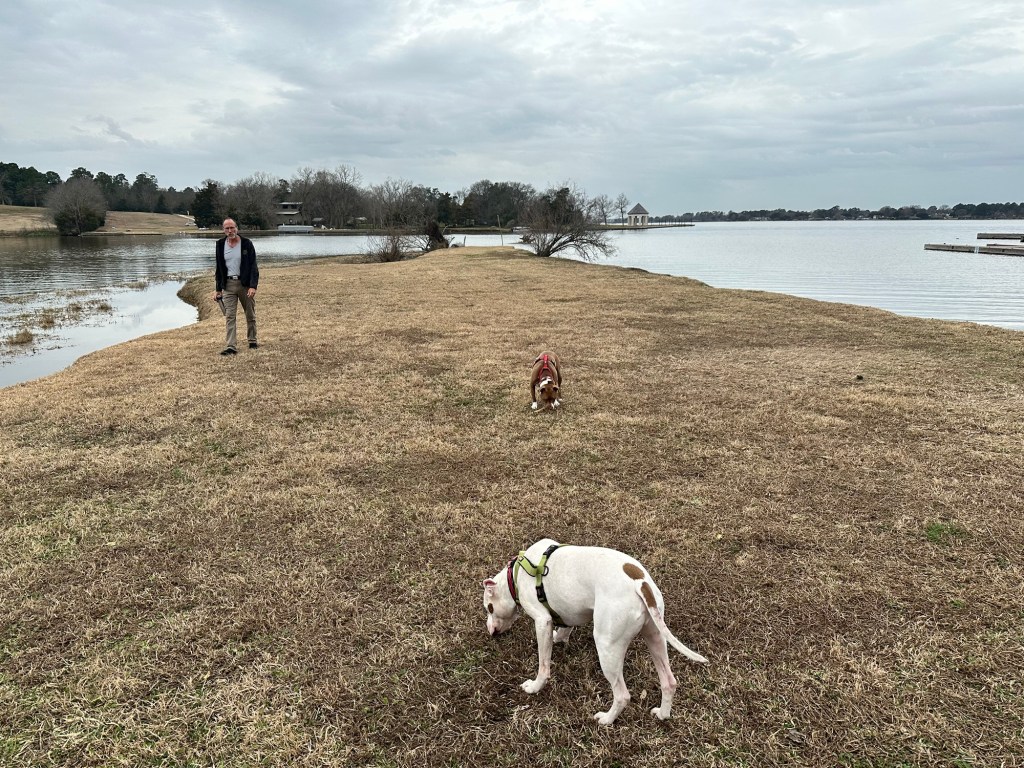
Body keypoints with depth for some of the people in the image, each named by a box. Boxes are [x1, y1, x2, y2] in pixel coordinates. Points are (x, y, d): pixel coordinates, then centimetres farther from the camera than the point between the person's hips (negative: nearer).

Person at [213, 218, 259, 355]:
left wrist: (253, 286, -19)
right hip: (228, 284, 2)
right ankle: (231, 346, -7)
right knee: (229, 316, -5)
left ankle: (252, 341, 25)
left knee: (250, 315, 9)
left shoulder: (246, 243, -5)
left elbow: (253, 266, -8)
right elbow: (219, 268, 12)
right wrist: (218, 289, 9)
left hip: (245, 283, -2)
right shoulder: (220, 245, 6)